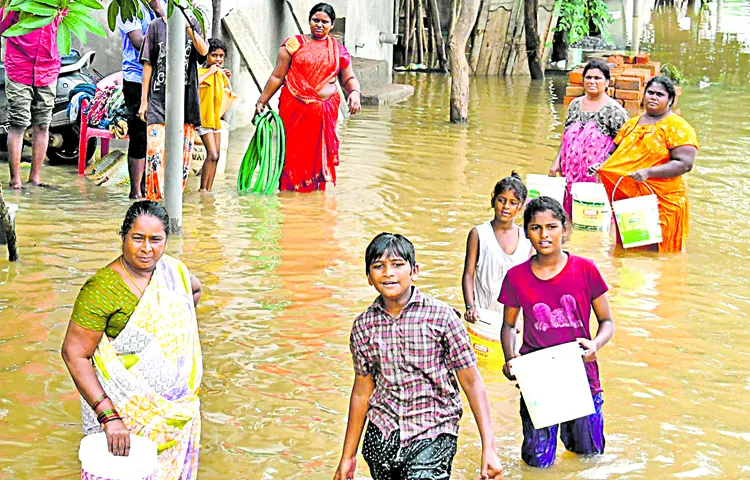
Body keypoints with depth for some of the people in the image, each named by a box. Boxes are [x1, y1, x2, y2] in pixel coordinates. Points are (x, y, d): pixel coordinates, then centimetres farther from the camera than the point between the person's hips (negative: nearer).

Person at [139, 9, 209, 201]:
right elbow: (148, 64, 6)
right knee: (155, 151, -13)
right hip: (159, 97, -2)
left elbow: (203, 51, -6)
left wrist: (188, 28, -19)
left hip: (186, 99, 2)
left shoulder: (193, 24, 11)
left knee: (183, 153, 3)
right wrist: (144, 100, 2)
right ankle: (154, 198, -11)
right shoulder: (156, 26, 7)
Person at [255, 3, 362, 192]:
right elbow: (277, 77, 4)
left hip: (324, 111, 2)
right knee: (293, 153, -2)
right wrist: (262, 102, 2)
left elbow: (349, 79, 13)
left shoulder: (338, 50, 10)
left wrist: (354, 93, -9)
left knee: (318, 154, 4)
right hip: (294, 109, -2)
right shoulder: (294, 44, 4)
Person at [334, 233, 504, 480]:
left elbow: (472, 381, -5)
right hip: (381, 437, 4)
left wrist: (489, 449, -10)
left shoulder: (441, 316, -7)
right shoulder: (363, 326, 3)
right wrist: (348, 456, 17)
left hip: (433, 434, -4)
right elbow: (362, 390, 13)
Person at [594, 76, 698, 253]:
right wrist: (602, 166, 6)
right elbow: (618, 154, 27)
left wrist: (648, 172, -22)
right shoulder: (632, 124, 17)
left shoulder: (677, 127, -4)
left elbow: (685, 164, -14)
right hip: (627, 198, 6)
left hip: (661, 201, -6)